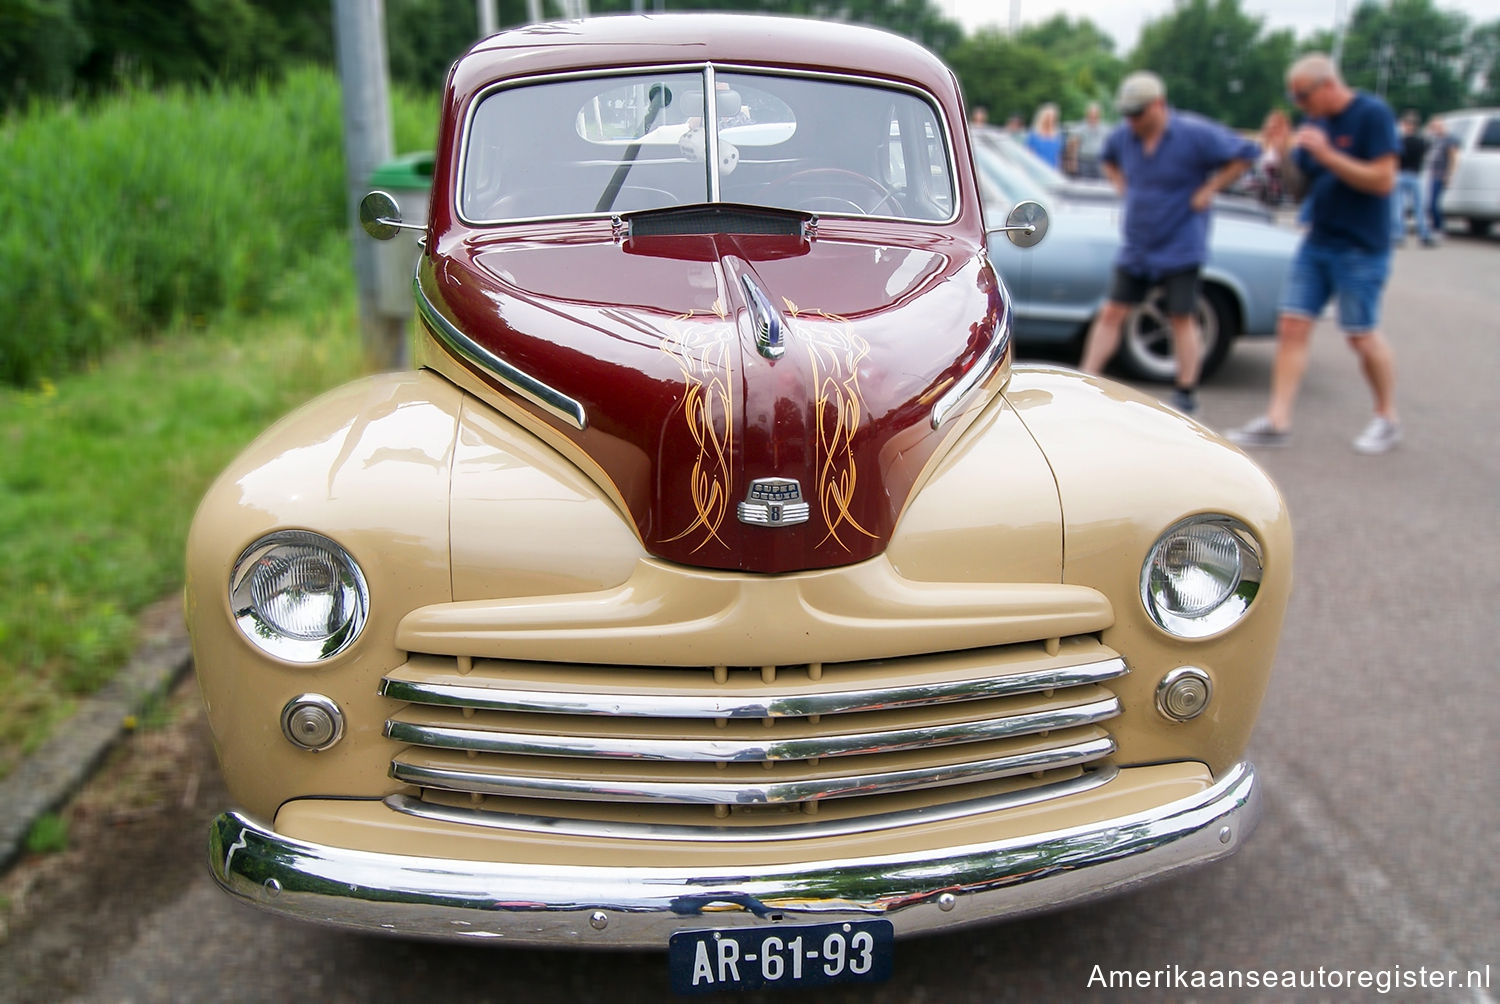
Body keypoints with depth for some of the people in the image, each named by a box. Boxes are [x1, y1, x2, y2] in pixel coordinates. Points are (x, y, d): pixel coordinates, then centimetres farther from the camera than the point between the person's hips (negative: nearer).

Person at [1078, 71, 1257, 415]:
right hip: (1135, 246, 5)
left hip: (1179, 247, -5)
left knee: (1181, 319, 0)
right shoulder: (1124, 135, 2)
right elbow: (1107, 159, 25)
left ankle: (1187, 393, 10)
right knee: (1111, 313, 1)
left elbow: (1244, 154, -9)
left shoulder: (1194, 134, -13)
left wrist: (1208, 190, -11)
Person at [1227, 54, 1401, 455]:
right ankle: (1277, 422, 0)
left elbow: (1383, 180, -17)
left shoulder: (1373, 114, -11)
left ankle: (1387, 419, 20)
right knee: (1292, 327, -1)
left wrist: (1326, 154, -22)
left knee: (1362, 336, 1)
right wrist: (1284, 154, -6)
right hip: (1316, 243, 7)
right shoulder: (1316, 123, 9)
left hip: (1360, 248, -7)